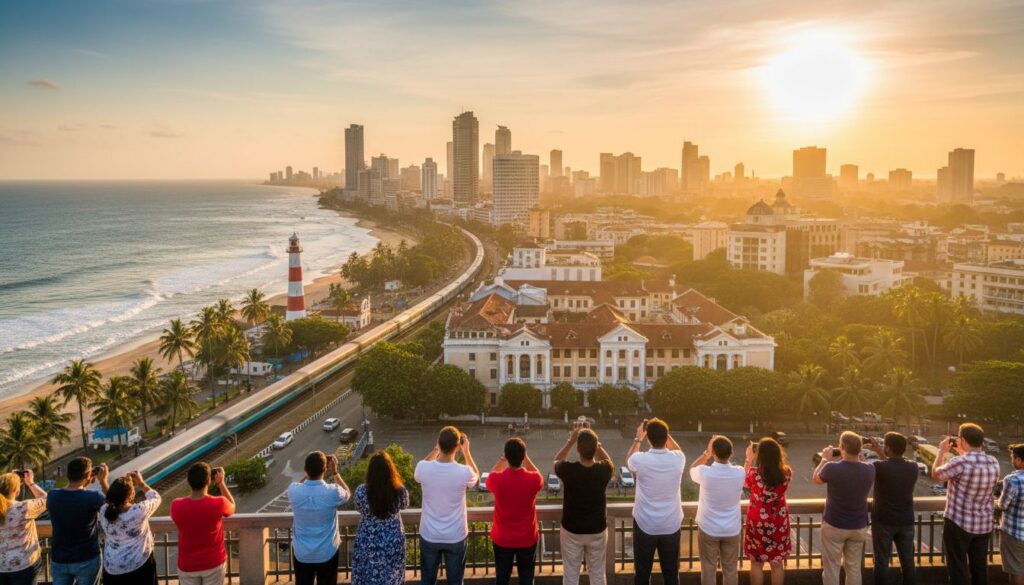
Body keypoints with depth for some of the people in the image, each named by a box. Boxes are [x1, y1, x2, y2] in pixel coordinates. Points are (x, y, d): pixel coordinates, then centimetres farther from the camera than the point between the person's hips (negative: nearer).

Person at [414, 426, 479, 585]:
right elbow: (476, 476, 5)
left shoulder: (424, 468, -18)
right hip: (455, 537, -1)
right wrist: (466, 451, 6)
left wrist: (436, 450, 8)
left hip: (429, 536, 1)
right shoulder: (464, 472, -22)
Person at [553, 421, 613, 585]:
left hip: (571, 530, -1)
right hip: (597, 530, 1)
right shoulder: (604, 470, -21)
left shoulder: (568, 470, -25)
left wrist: (571, 440, -1)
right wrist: (592, 438, -1)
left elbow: (557, 461, 1)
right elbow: (606, 459, 6)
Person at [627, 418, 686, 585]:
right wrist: (664, 433, 12)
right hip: (671, 526, 2)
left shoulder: (640, 460, -18)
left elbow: (628, 460, 9)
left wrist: (638, 439, 17)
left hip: (645, 525, -2)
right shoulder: (677, 459, -12)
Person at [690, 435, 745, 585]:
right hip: (732, 530, 2)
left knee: (708, 569, 11)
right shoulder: (740, 473, -14)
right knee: (730, 569, 15)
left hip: (708, 529, -2)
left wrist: (706, 453, 2)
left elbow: (692, 470, 4)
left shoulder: (705, 473, -21)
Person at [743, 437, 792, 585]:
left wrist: (749, 459, 9)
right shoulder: (786, 472, -14)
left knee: (757, 563, 13)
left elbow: (745, 483, 3)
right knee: (777, 563, 16)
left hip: (758, 522, -2)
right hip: (779, 522, 2)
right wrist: (772, 453, 8)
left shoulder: (754, 473, -20)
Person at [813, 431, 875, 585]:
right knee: (854, 568, 16)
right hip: (859, 527, 3)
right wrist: (855, 456, 8)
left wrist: (825, 459, 10)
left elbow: (816, 479, -1)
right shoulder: (869, 469, -13)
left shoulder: (832, 468, -24)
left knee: (831, 568, 8)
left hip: (834, 526, -3)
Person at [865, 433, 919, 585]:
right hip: (906, 521, 4)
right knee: (908, 561, 14)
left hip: (883, 521, -4)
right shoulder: (913, 467, -6)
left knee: (882, 562, 6)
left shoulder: (879, 466, -21)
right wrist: (879, 452, 17)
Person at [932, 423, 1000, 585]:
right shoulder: (993, 462, -3)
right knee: (980, 567, 16)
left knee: (958, 569, 3)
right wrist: (961, 452, 20)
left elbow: (935, 474, -6)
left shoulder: (960, 462, -23)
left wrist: (942, 451, 7)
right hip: (984, 525, 6)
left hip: (959, 523, -6)